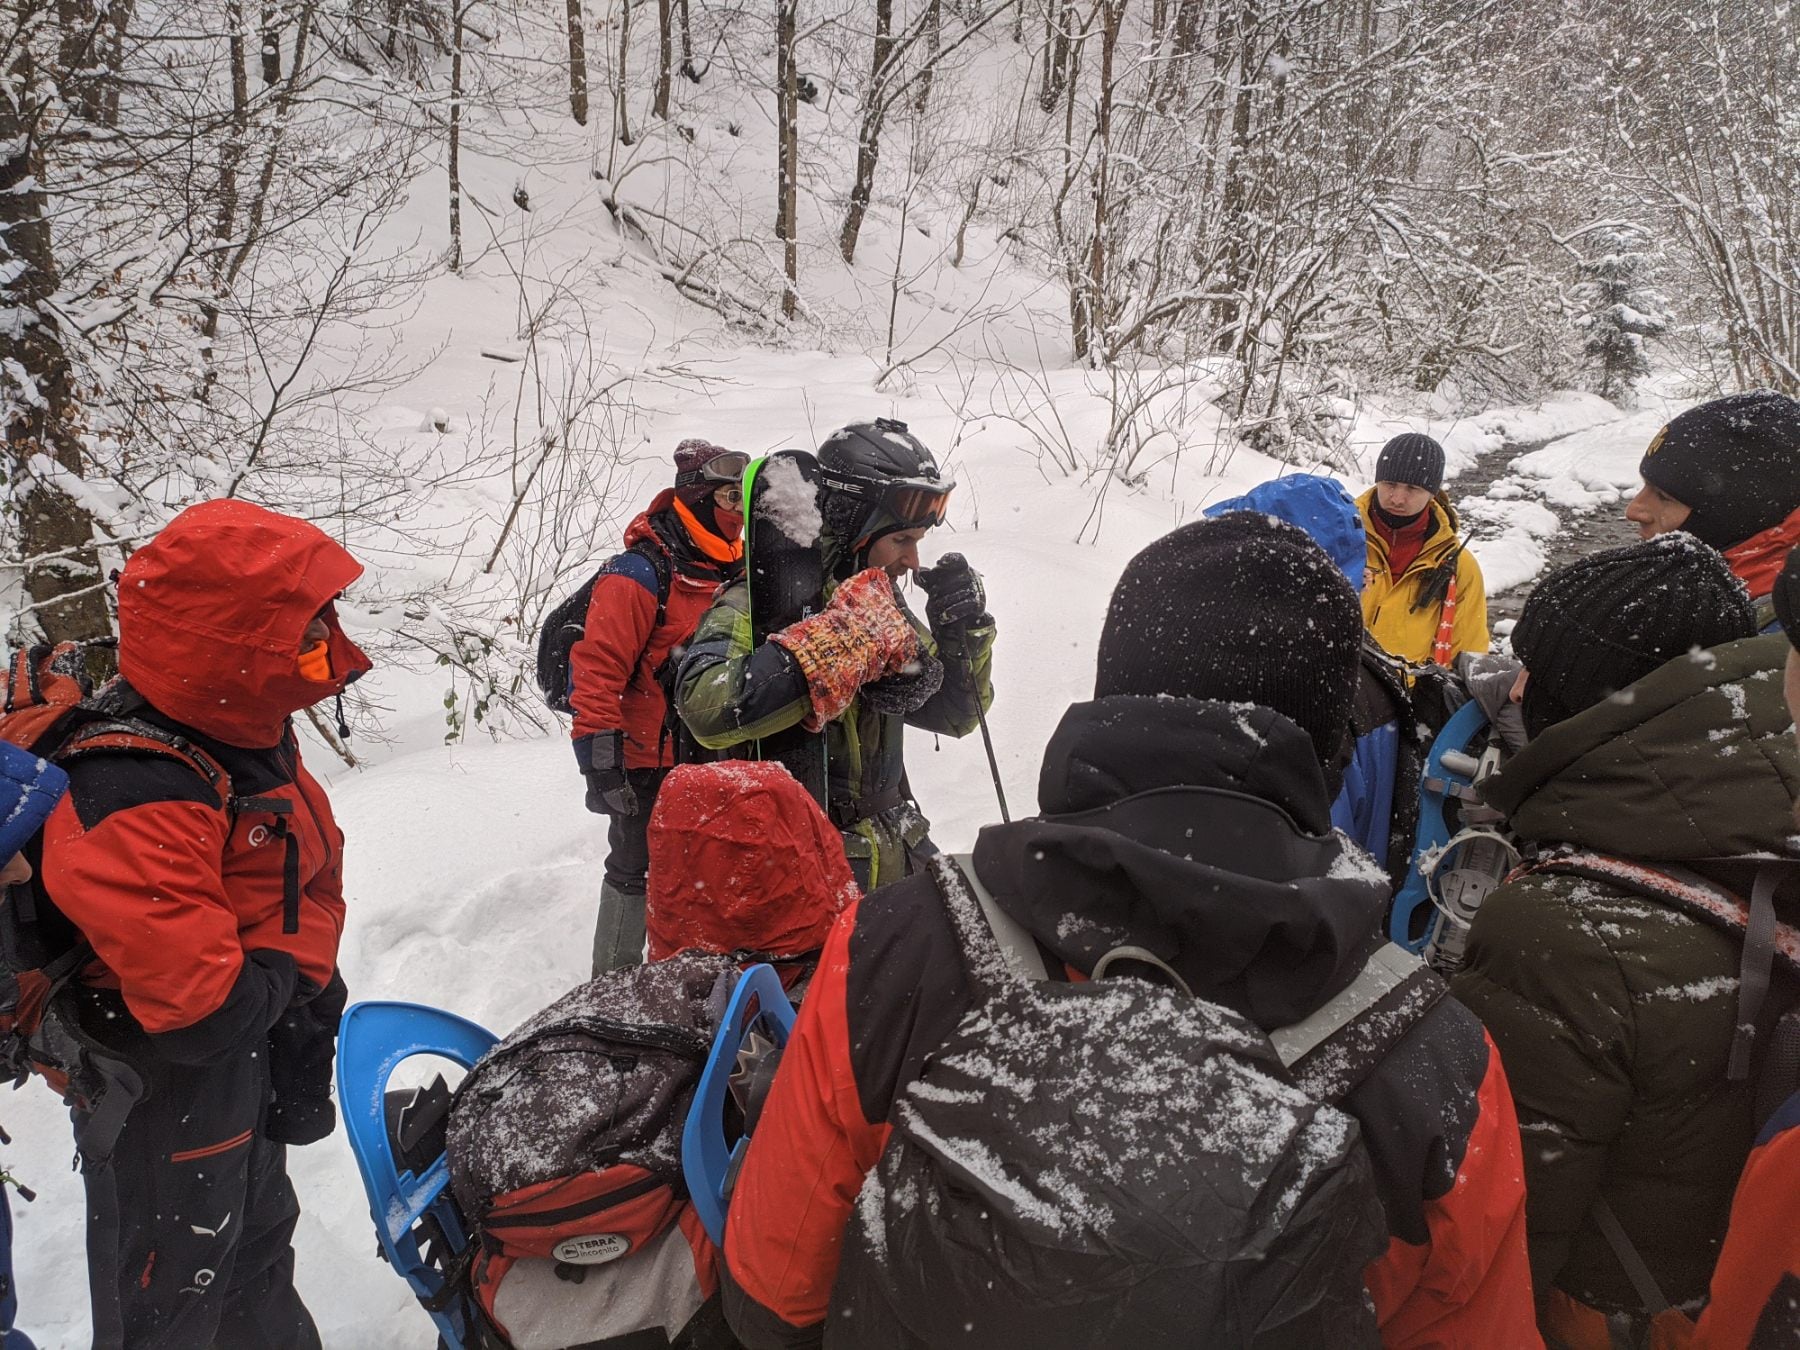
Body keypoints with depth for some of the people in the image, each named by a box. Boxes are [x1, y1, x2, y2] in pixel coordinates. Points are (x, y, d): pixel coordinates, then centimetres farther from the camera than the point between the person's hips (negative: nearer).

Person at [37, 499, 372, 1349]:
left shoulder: (251, 734, -6)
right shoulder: (135, 801, -35)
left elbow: (319, 874, 5)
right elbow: (202, 1014, -38)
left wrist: (300, 985, -6)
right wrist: (280, 981, -18)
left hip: (249, 1048, 9)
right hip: (160, 1090, -9)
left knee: (256, 1240, 30)